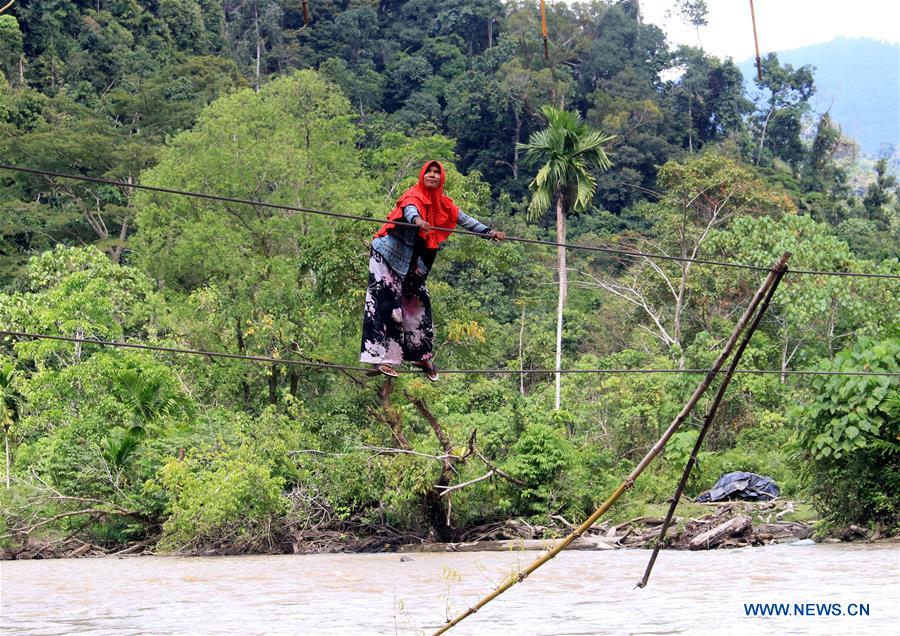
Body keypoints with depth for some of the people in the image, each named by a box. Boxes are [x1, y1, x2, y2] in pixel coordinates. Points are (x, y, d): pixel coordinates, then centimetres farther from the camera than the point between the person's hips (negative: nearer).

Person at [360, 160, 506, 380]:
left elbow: (463, 219, 16)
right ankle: (380, 359, -19)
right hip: (388, 255, -8)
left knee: (418, 304, 10)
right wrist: (417, 220, -60)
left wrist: (488, 232, 12)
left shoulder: (443, 204, 8)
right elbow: (409, 209, -38)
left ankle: (422, 356, 22)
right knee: (386, 303, -14)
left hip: (412, 263, 8)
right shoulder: (414, 195, -15)